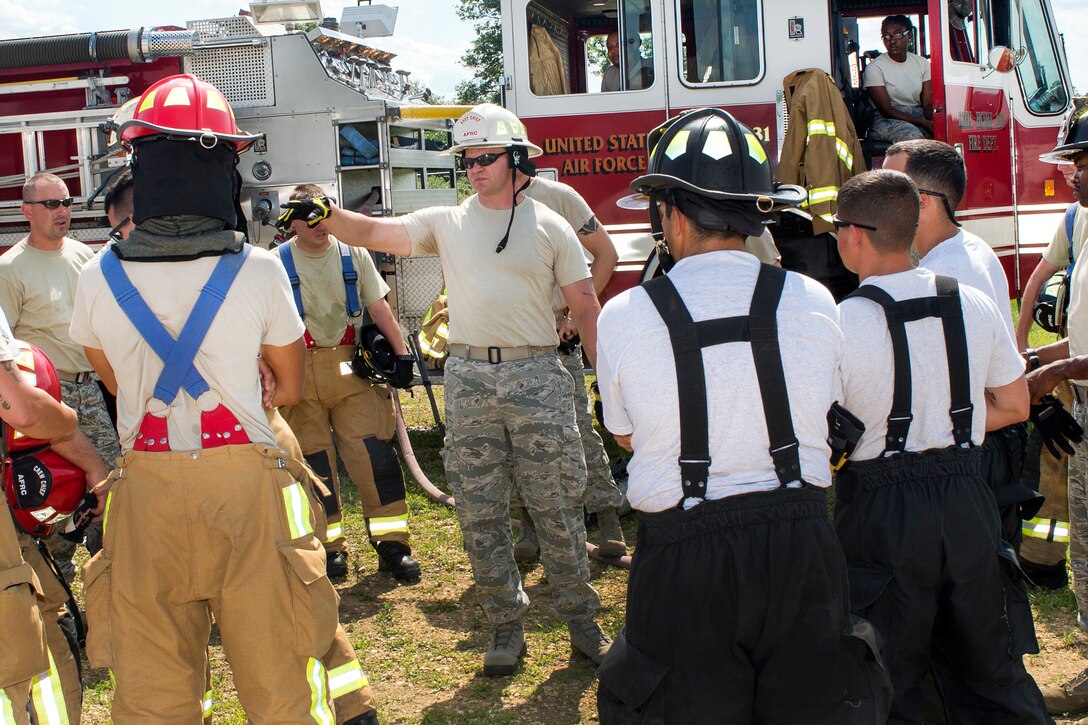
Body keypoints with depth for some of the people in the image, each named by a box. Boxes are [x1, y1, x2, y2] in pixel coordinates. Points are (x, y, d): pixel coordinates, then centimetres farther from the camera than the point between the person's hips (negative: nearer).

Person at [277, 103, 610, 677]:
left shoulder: (550, 227, 3)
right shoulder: (447, 223, 8)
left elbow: (584, 307, 5)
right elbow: (372, 232, 0)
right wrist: (324, 214, -19)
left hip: (537, 377, -2)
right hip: (469, 379, 2)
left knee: (558, 508, 3)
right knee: (479, 515, 6)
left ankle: (580, 619, 18)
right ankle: (506, 625, 19)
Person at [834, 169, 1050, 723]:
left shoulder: (839, 323, -15)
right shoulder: (976, 305, 0)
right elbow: (1014, 406, 10)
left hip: (883, 514, -4)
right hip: (968, 505, 5)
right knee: (992, 676, 18)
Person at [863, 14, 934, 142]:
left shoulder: (922, 63, 9)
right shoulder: (874, 68, -7)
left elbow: (928, 104, 3)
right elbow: (886, 110, -12)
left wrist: (934, 121, -22)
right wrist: (923, 123, -22)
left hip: (918, 115, 5)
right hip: (886, 121, -5)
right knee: (912, 135, -36)